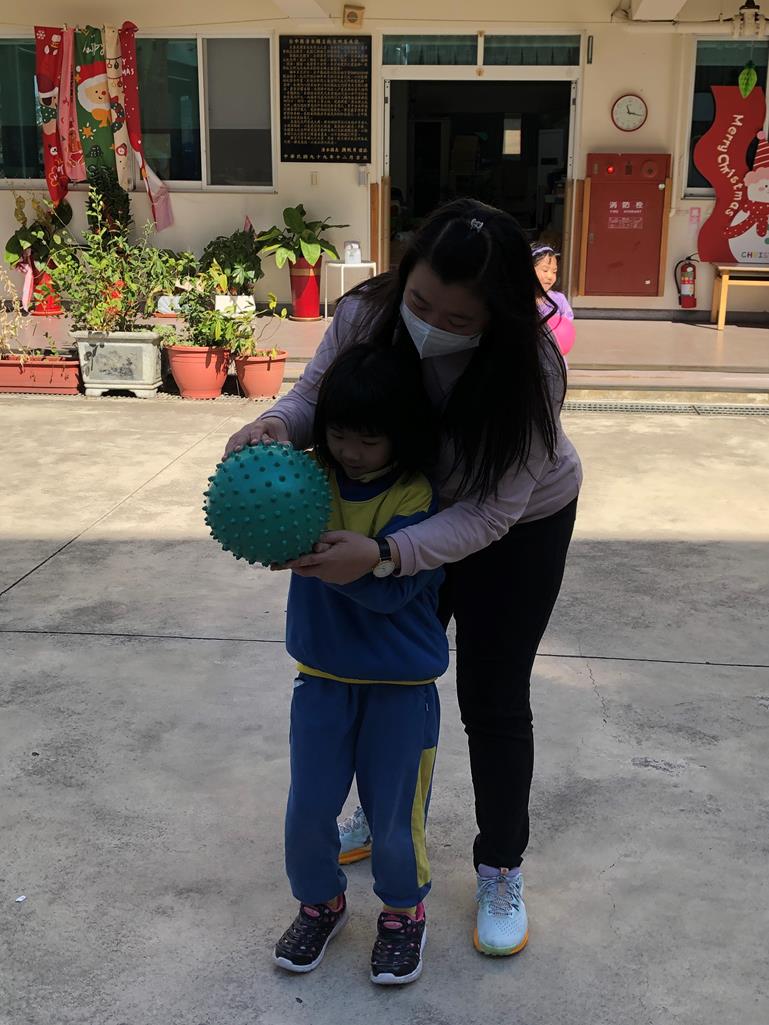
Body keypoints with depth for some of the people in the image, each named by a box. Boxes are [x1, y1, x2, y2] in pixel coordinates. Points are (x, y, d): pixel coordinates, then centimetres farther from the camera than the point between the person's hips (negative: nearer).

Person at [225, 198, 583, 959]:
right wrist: (275, 424, -37)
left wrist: (383, 554, -47)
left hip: (521, 526, -4)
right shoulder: (365, 317, -27)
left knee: (492, 700, 1)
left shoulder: (527, 368, -36)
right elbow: (314, 397, -13)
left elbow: (491, 513, -34)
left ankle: (501, 870, 23)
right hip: (411, 509, 4)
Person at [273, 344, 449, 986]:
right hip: (323, 675, 3)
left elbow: (391, 587, -25)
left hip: (401, 684, -3)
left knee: (394, 817, 8)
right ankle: (320, 901, 39)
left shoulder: (418, 497, -16)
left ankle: (404, 909, 37)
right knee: (308, 811, 11)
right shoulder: (312, 475, -4)